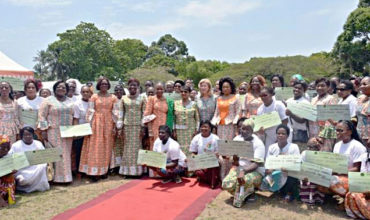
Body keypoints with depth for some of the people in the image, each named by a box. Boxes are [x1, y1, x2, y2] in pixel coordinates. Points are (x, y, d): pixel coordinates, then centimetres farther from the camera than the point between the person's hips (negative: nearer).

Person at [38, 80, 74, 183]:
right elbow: (42, 116, -4)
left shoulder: (70, 102, 14)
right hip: (53, 132, -4)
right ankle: (57, 177, 2)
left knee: (66, 154, 7)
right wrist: (44, 130, -11)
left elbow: (74, 116, 17)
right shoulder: (48, 100, 0)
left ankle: (66, 176, 15)